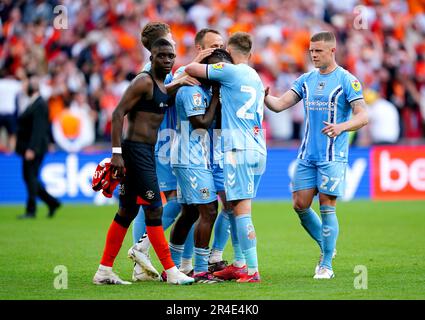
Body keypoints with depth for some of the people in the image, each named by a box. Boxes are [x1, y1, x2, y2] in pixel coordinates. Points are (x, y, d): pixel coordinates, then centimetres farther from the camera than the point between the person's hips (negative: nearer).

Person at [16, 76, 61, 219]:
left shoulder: (40, 105, -15)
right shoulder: (33, 103, 15)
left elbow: (38, 129, -21)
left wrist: (31, 149, -25)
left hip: (34, 149, -10)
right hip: (29, 148, 10)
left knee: (30, 177, -5)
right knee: (30, 178, 12)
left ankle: (31, 210, 1)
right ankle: (52, 203, 20)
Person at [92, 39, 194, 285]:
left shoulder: (164, 86, 16)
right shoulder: (144, 82, -11)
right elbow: (118, 114, -16)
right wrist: (117, 153, -21)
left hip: (147, 153, 10)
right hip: (136, 150, -10)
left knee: (127, 211, 12)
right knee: (154, 209, -8)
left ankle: (104, 271, 17)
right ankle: (171, 271, -6)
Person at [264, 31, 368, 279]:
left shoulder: (347, 80, -7)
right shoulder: (306, 80, 10)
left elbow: (363, 116, -13)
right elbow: (279, 105, 6)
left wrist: (341, 127, -30)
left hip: (332, 156, -6)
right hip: (307, 155, 6)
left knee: (327, 208, -6)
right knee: (300, 205, 3)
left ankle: (326, 264, 3)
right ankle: (326, 247, 25)